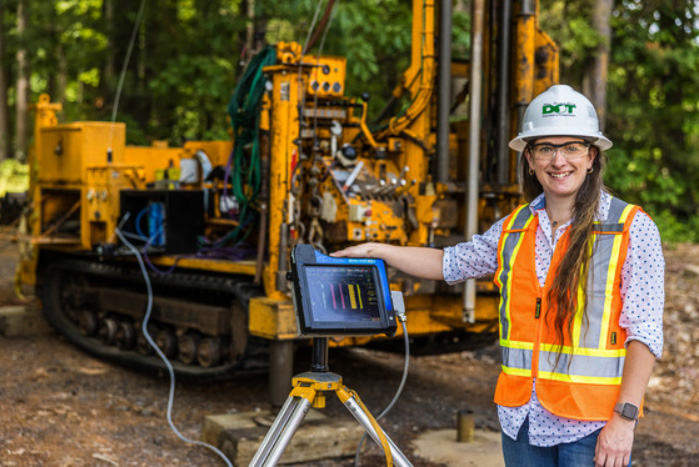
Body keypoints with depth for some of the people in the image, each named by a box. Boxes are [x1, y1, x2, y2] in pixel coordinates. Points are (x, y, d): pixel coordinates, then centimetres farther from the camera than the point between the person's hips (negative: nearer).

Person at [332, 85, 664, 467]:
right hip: (522, 421, 5)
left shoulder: (632, 229, -5)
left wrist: (624, 418, -15)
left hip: (591, 428, -4)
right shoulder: (514, 229, 9)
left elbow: (644, 334, -9)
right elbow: (448, 264, 24)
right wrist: (377, 251, 19)